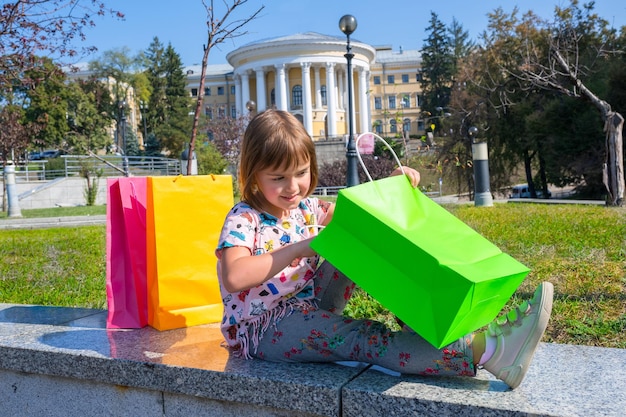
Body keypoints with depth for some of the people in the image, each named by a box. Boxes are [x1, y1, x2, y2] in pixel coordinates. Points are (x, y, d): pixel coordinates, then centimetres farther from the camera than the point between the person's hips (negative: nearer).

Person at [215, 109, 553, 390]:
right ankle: (487, 350, -44)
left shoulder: (307, 208, 6)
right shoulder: (244, 219, -14)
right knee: (360, 337, -33)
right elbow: (233, 278, -30)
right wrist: (298, 249, -28)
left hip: (312, 308, 7)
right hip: (264, 331, -7)